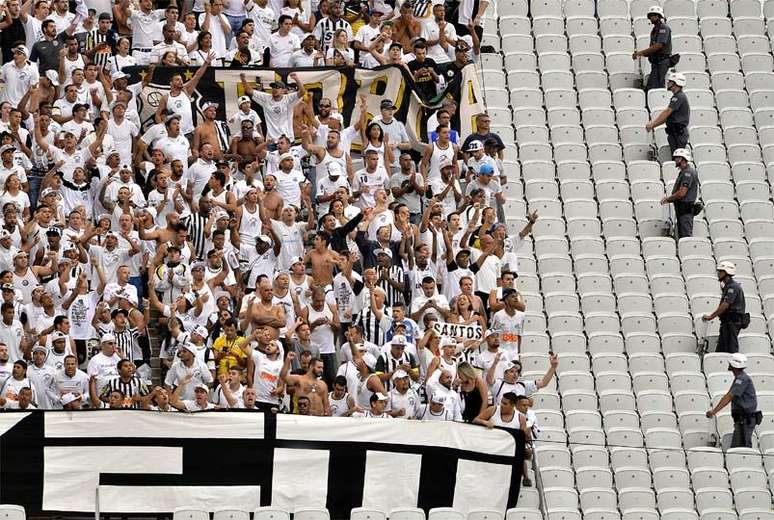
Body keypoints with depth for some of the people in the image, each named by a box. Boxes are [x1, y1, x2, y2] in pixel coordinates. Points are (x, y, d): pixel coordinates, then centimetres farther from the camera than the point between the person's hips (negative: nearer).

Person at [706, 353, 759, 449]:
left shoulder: (743, 379, -16)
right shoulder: (739, 378, 17)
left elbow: (729, 397, -20)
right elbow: (728, 395, 21)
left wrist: (714, 411, -19)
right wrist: (714, 409, 16)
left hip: (746, 420, -10)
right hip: (741, 419, 10)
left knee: (744, 447, -11)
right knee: (735, 448, 10)